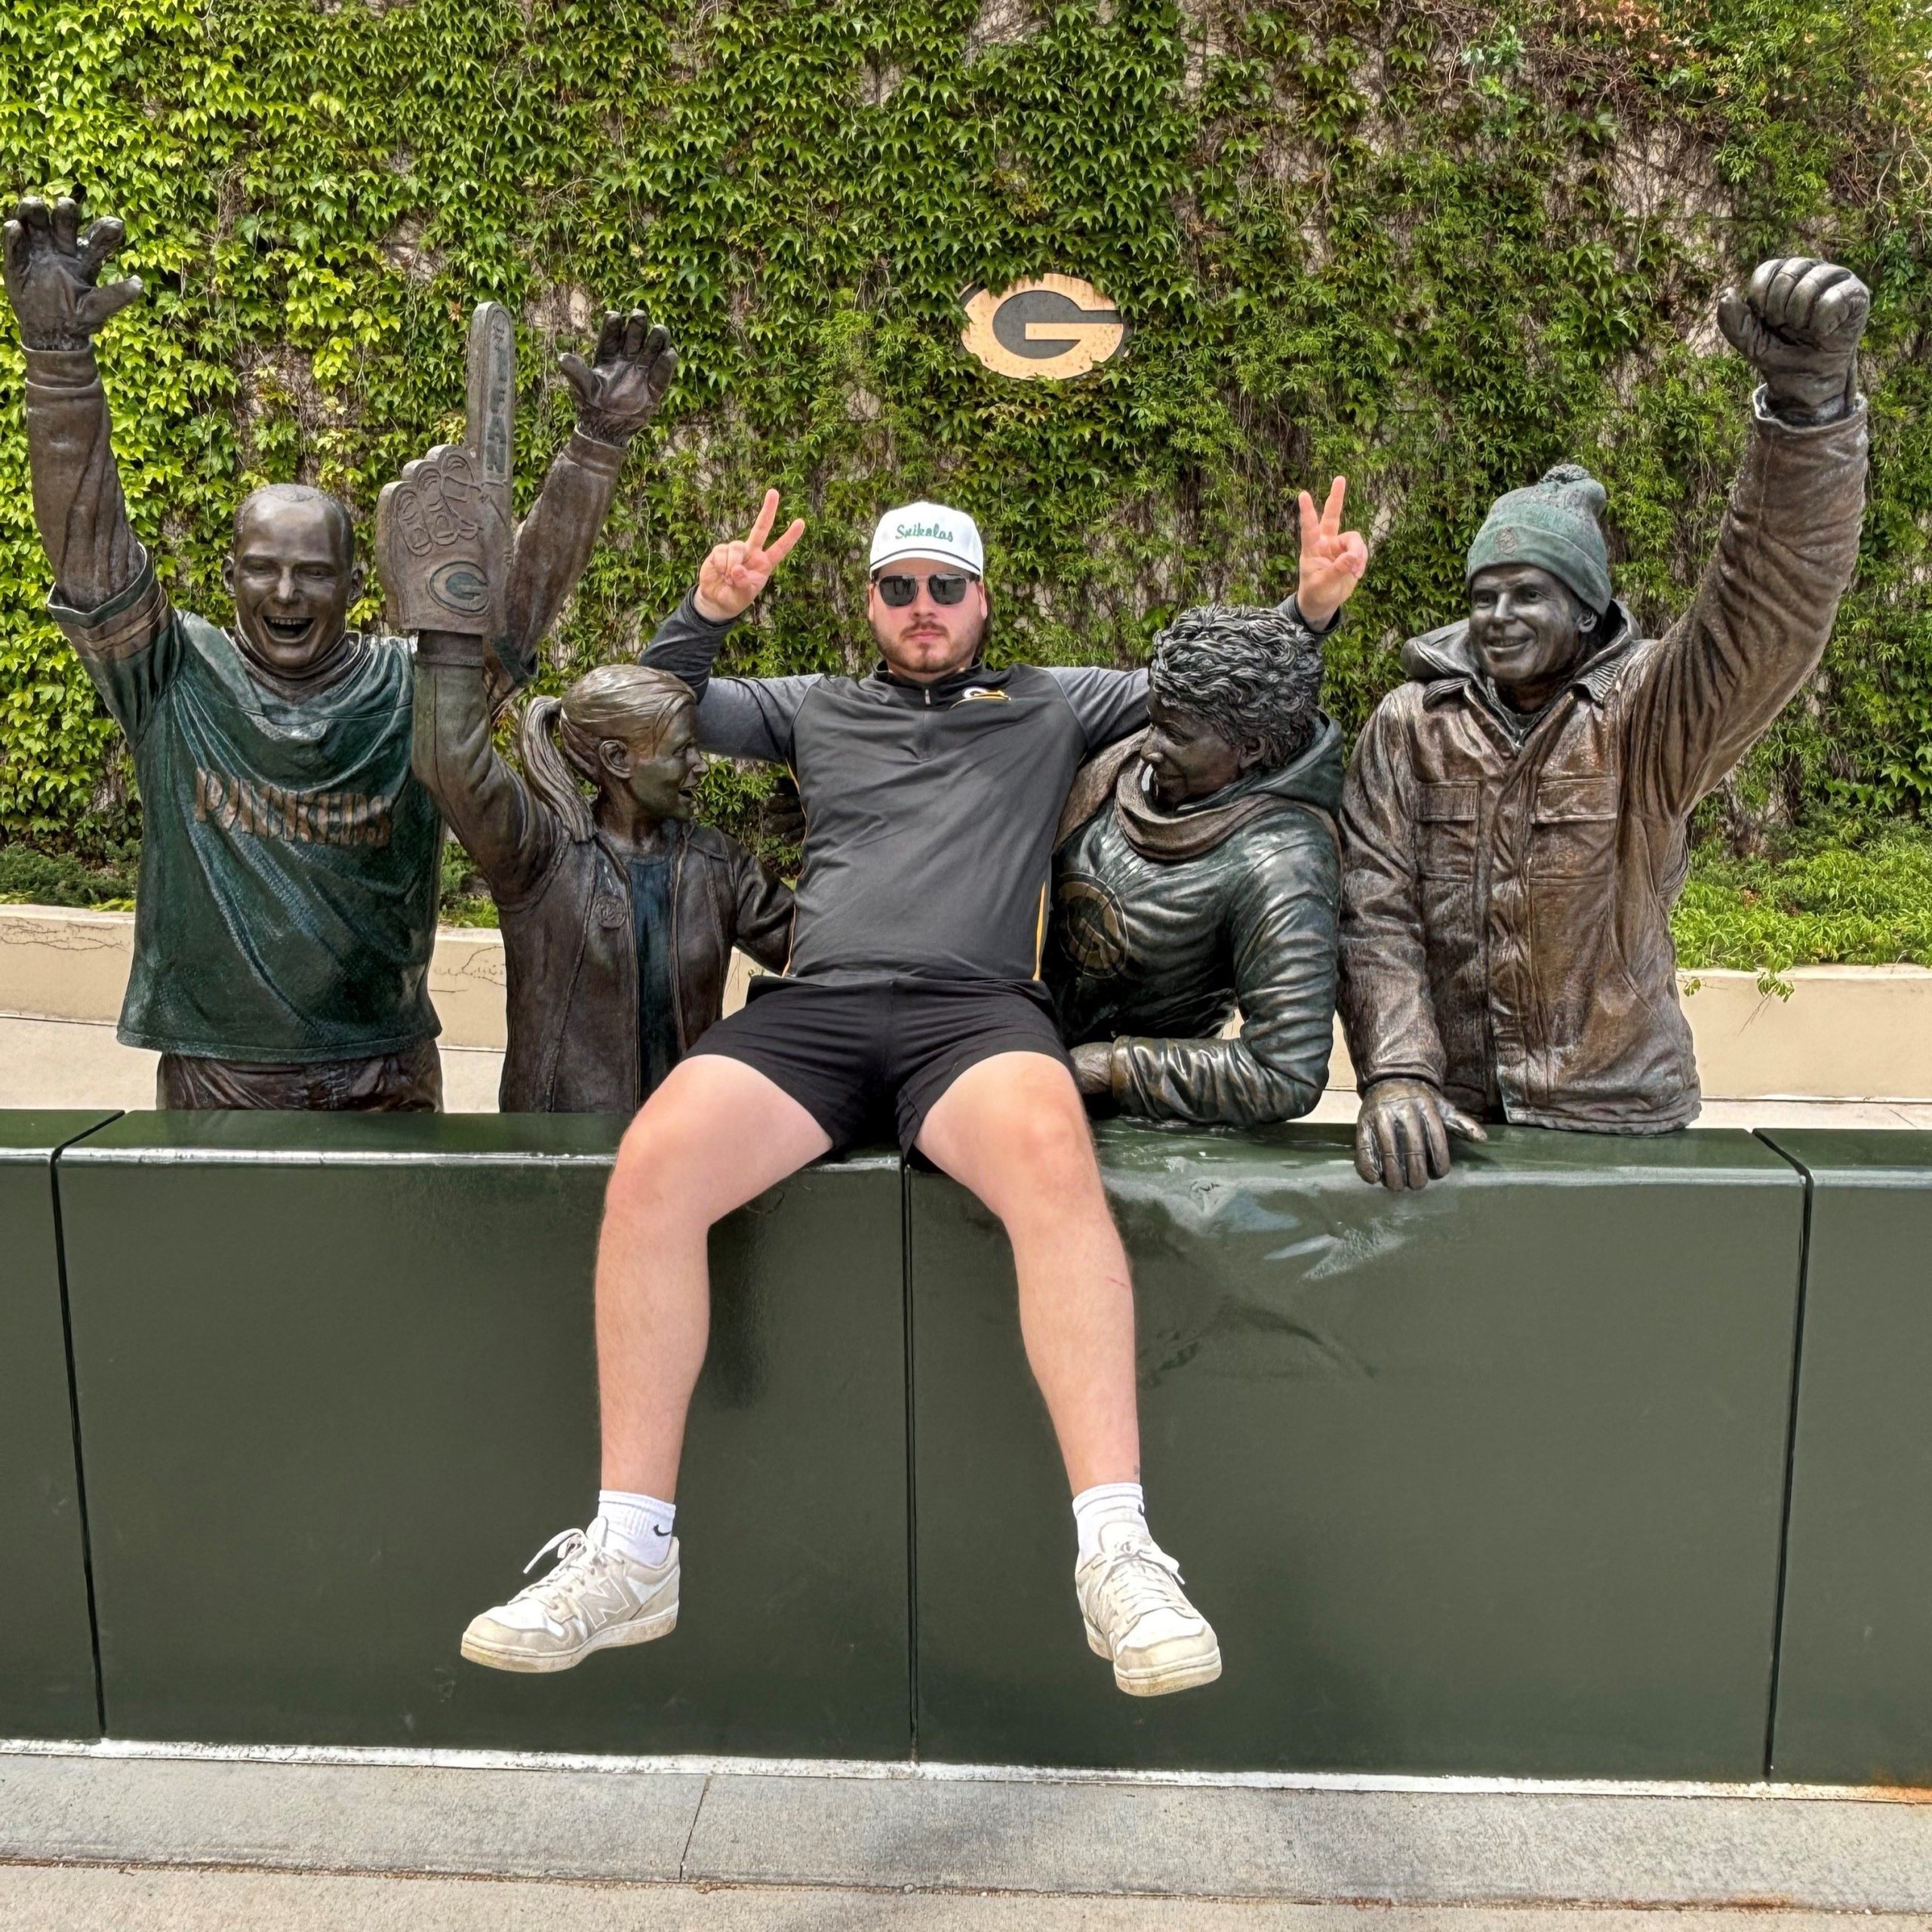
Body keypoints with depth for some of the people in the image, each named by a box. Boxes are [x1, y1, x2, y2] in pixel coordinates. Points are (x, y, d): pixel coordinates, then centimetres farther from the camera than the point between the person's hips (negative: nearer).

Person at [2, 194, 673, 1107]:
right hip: (212, 1073, 0)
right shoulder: (175, 682, -2)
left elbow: (529, 585, -7)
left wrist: (598, 444, -17)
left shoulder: (414, 686, -2)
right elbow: (88, 544, -12)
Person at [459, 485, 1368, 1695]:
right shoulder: (815, 709, 29)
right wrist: (710, 613, 6)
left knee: (1053, 1155, -38)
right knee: (651, 1165, -27)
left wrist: (1311, 610, 6)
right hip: (810, 1010, 2)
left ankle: (1118, 1553, -35)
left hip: (977, 1009, -2)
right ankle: (631, 1553, -16)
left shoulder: (1053, 707, 25)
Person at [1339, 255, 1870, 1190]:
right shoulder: (1410, 725, -2)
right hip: (1446, 1121, 1)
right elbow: (1373, 910, -7)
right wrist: (1394, 1074, -21)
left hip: (1619, 1114, -1)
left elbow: (1770, 614, -25)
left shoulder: (1644, 714, -8)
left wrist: (1811, 392, -39)